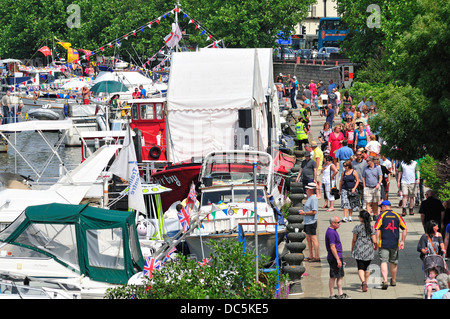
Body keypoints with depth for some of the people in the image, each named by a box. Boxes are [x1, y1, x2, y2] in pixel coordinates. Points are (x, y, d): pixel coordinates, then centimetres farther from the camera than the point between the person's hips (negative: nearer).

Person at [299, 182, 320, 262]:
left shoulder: (313, 199, -15)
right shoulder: (309, 198, 17)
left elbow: (314, 211, -22)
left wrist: (304, 213, -16)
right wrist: (303, 210, 11)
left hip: (311, 222, -11)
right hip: (307, 222, 11)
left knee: (314, 239, -8)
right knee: (308, 239, 14)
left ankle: (317, 257, -6)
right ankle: (311, 256, 20)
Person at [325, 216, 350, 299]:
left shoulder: (333, 231, 15)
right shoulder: (331, 232, -18)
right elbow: (332, 247, -22)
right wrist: (338, 259, -23)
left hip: (338, 257, 10)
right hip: (334, 258, -10)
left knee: (340, 276, 12)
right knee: (333, 277, -3)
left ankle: (340, 294, 17)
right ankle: (332, 295, 3)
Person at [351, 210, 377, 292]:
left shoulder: (357, 227, -8)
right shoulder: (371, 228, -3)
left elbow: (354, 240, -2)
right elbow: (374, 241, -6)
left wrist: (352, 249, 13)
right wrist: (375, 246, 16)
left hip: (359, 250, -3)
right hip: (369, 250, 3)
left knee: (360, 268, -2)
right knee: (367, 267, 20)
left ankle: (363, 283, -22)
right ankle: (365, 283, 28)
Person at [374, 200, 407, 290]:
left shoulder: (382, 216, -4)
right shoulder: (397, 216, 7)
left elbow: (377, 229, -11)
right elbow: (405, 229, 7)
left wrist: (376, 241, -7)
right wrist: (402, 241, 12)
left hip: (383, 243, -4)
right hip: (395, 244, 4)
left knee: (384, 262, -6)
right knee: (393, 262, 17)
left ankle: (385, 281, -22)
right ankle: (393, 281, 32)